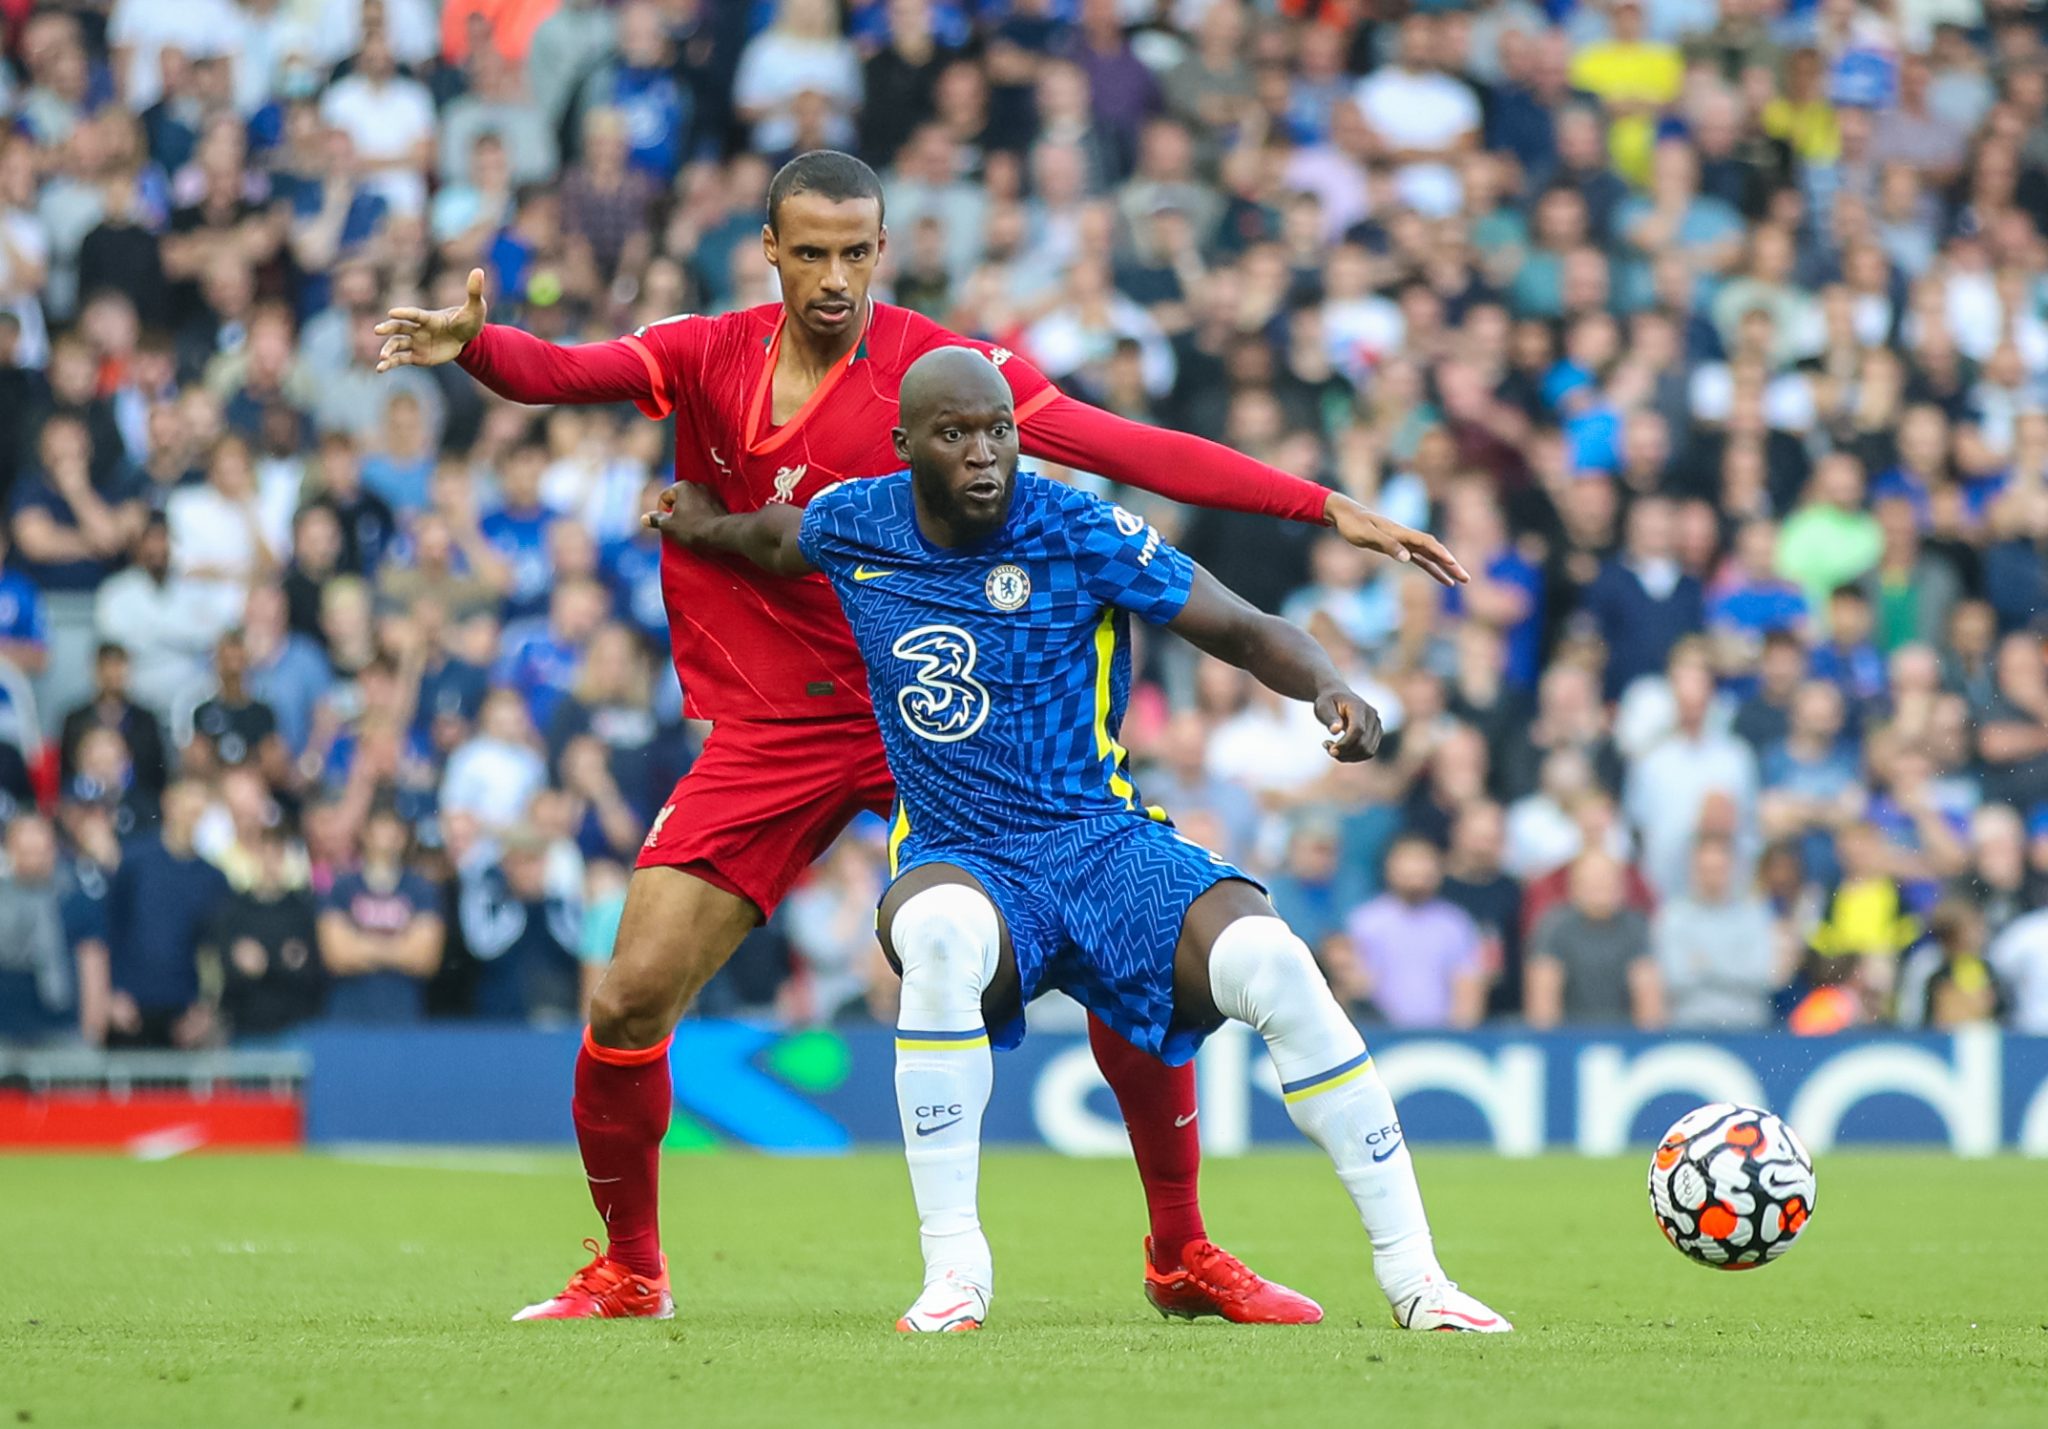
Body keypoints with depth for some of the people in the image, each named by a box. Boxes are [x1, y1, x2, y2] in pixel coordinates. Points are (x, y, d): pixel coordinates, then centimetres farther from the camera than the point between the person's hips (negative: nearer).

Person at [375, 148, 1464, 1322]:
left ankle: (1184, 1254, 10)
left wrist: (1324, 507, -18)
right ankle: (629, 1271, 17)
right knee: (630, 1001, -8)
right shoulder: (706, 358, -1)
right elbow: (561, 373, -14)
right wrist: (471, 346, -38)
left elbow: (1133, 450, -11)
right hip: (769, 730, 1)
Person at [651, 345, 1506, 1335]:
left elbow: (1240, 631, -8)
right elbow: (779, 538, 29)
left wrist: (1327, 687, -24)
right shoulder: (854, 528, 2)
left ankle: (1410, 1271, -18)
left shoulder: (1082, 535, -7)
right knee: (940, 935, -39)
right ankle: (952, 1271, -30)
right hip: (962, 864, 1)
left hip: (1106, 843, -1)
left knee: (1272, 963, -29)